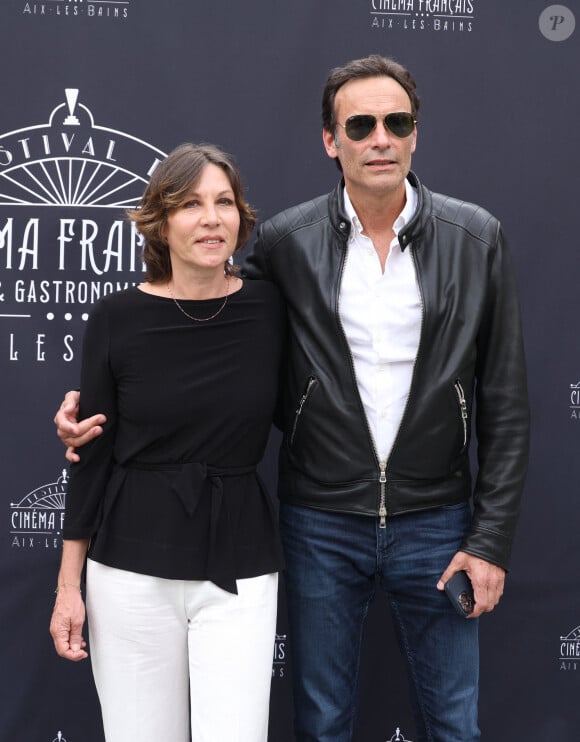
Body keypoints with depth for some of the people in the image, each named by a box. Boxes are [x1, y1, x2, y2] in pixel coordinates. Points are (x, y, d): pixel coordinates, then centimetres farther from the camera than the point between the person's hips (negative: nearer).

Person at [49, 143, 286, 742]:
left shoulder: (269, 309, -1)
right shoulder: (118, 317, -4)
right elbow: (92, 454, 1)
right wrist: (69, 585, 2)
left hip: (239, 569, 1)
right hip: (132, 567, 0)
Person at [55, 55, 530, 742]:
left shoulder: (475, 238, -5)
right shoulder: (287, 242, -5)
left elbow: (504, 404, -2)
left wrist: (491, 539, -5)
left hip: (435, 523, 0)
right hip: (321, 525, 0)